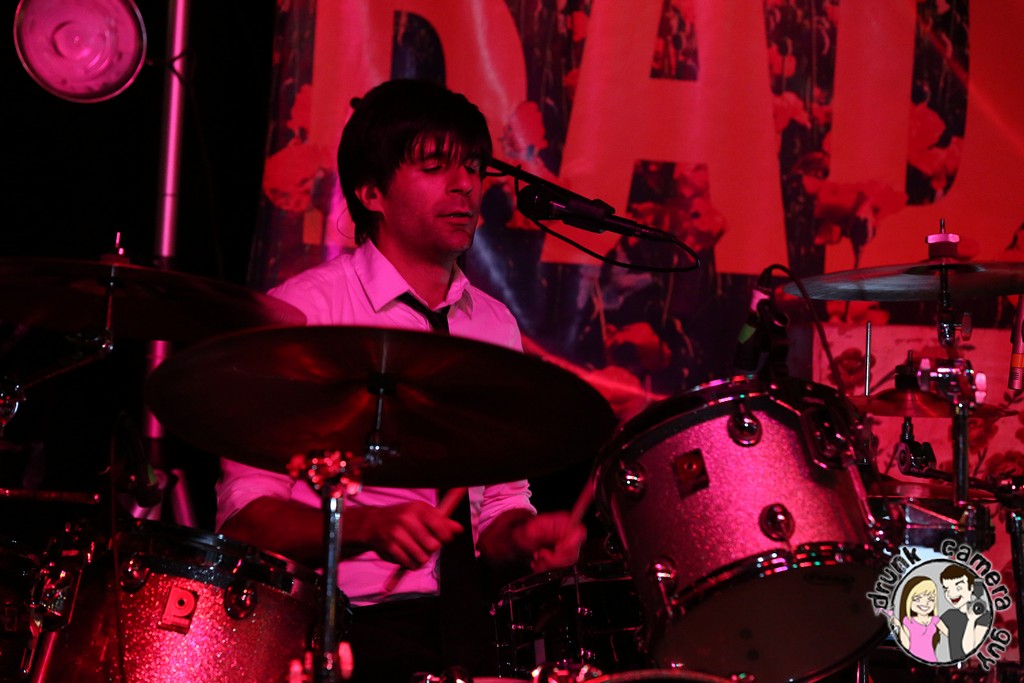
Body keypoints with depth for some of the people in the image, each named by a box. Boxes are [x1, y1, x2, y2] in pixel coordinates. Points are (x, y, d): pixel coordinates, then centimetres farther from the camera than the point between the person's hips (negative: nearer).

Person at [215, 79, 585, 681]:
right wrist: (368, 526, -25)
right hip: (348, 621, -5)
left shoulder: (495, 326, 14)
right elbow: (247, 516, -8)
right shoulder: (302, 313, -4)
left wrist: (524, 535, -5)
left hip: (463, 618, 6)